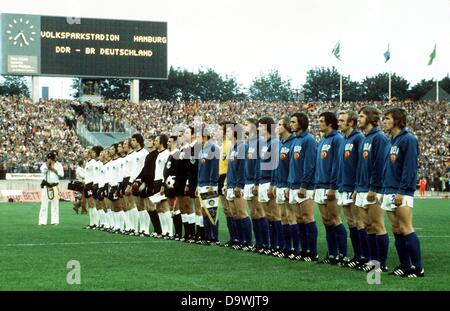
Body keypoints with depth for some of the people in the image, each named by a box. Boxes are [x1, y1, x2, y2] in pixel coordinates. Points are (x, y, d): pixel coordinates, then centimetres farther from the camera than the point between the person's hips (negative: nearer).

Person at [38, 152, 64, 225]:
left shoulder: (58, 165, 6)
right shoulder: (45, 164, 5)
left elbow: (62, 174, -3)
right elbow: (43, 171, -14)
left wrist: (54, 170, -10)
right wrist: (47, 164, -16)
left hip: (55, 186, 1)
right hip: (46, 186, -1)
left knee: (55, 203, 1)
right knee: (44, 203, -4)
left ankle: (55, 221, 6)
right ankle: (42, 221, -4)